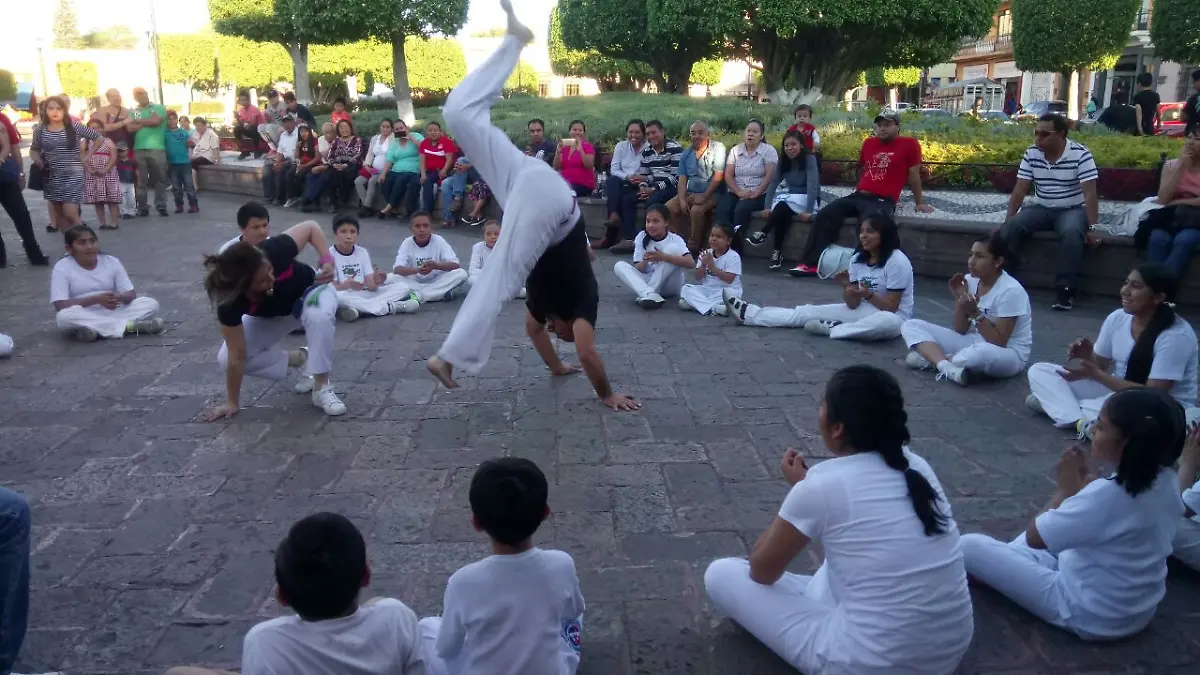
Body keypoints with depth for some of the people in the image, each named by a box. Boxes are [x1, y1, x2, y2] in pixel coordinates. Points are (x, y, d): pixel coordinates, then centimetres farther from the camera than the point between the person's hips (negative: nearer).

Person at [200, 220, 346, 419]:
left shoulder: (274, 252, -40)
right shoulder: (230, 304, -38)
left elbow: (311, 227, -22)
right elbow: (237, 356, -29)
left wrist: (327, 259, -35)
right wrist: (232, 403, -21)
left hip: (308, 292, -2)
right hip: (269, 317, 2)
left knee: (319, 316, -38)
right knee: (226, 358, -13)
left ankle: (321, 388, -20)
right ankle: (299, 358, 4)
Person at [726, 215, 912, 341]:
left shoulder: (897, 261, -19)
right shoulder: (857, 259, 1)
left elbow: (891, 307, -18)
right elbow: (852, 304, -3)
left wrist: (868, 294, -33)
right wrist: (846, 285, -22)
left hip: (891, 317, -6)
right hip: (862, 311, 6)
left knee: (888, 322, -44)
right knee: (808, 311, -2)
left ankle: (831, 328, -25)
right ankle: (750, 313, -2)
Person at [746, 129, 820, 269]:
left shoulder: (810, 159, -13)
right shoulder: (783, 161, 3)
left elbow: (813, 185, -22)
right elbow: (773, 183, -4)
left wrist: (808, 211, -32)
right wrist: (767, 207, -18)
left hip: (807, 199, -4)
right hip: (789, 199, 4)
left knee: (782, 205, -34)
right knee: (783, 214, -31)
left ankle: (763, 233, -28)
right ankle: (777, 252, -30)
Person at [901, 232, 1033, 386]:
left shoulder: (1010, 291, -18)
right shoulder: (970, 281, 0)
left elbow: (998, 342, -21)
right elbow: (960, 331, 2)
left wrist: (975, 313, -28)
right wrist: (959, 298, -12)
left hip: (1008, 354, -7)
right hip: (972, 343, 7)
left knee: (982, 352, -45)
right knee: (911, 326, -6)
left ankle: (933, 358, -16)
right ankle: (947, 366, -29)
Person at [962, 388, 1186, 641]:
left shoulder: (1108, 495, -33)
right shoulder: (1167, 481, -8)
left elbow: (1034, 537, -21)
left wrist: (1067, 489, -10)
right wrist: (1093, 480, -2)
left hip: (1089, 615, -8)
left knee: (970, 545, -8)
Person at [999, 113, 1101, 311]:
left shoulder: (1080, 155, -13)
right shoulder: (1031, 154, -1)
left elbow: (1090, 193, -16)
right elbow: (1020, 190, 1)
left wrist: (1091, 228, -23)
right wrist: (1008, 220, -8)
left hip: (1072, 210, -4)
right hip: (1040, 208, 4)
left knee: (1072, 233, -36)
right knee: (1011, 228, -24)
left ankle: (1065, 290, -28)